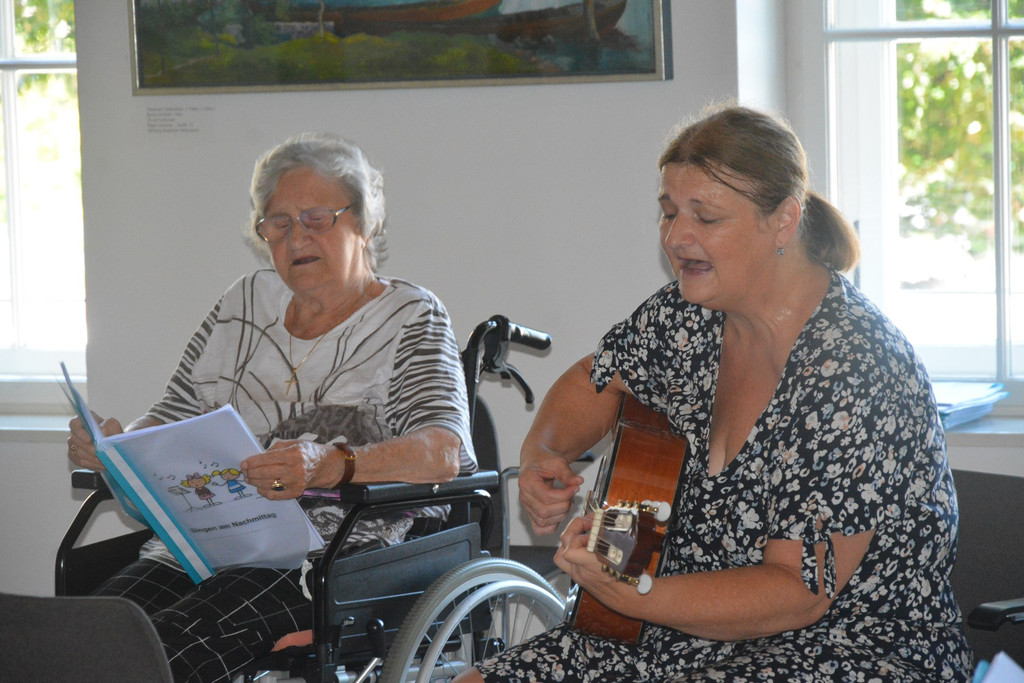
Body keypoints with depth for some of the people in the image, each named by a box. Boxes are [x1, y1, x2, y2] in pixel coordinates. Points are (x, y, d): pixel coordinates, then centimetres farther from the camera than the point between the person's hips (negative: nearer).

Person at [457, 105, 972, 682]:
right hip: (695, 630, 8)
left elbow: (798, 593, -24)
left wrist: (632, 597, -35)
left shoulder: (855, 369, -22)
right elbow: (594, 384, 20)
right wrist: (544, 457, -1)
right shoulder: (691, 314, 1)